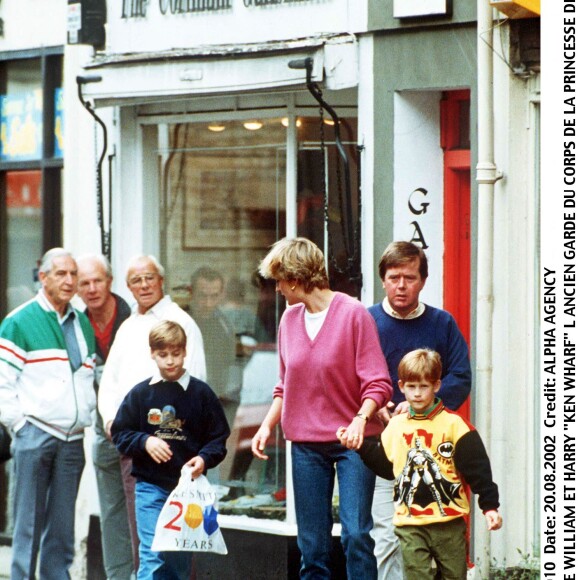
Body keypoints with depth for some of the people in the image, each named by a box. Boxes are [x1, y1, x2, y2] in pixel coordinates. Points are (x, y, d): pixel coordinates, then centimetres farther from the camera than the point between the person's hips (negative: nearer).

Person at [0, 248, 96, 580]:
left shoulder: (83, 325, 15)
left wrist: (85, 414, 12)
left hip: (73, 439, 5)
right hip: (35, 436, -5)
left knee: (62, 527, 6)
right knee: (29, 524, -4)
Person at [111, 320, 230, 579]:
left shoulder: (201, 393, 1)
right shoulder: (140, 393, 1)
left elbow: (218, 437, 4)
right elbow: (120, 433, 5)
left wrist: (204, 458, -14)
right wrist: (145, 442, -13)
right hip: (151, 487, -1)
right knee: (152, 557, -10)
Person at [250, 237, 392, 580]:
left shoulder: (354, 314, -8)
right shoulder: (290, 319, 9)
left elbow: (378, 384, -10)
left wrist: (361, 420, -26)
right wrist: (267, 426, 6)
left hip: (352, 439, -5)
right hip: (306, 445, 5)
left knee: (355, 533, -13)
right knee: (312, 542, 6)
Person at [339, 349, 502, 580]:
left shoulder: (454, 424, -5)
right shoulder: (395, 426, 9)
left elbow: (478, 469, -6)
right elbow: (385, 466, 18)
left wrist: (490, 506, -10)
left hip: (449, 521, -3)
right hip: (409, 524, 3)